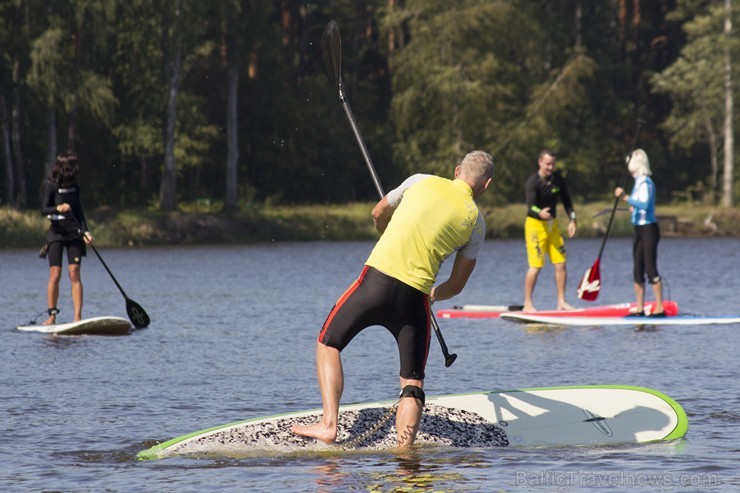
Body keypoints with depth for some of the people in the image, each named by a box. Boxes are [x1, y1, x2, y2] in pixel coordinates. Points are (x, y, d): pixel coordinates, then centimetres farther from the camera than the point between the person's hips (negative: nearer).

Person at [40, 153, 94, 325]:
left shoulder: (74, 186, 8)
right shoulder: (51, 185, -6)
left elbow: (79, 211, 13)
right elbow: (44, 210, -12)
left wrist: (85, 231, 2)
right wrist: (58, 208, -31)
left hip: (74, 234, 3)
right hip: (56, 233, -3)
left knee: (75, 274, -5)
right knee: (55, 275, -5)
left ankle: (78, 316, -8)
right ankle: (52, 315, 4)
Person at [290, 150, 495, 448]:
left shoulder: (422, 182, 8)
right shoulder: (475, 221, 7)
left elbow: (379, 215, 24)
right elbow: (456, 285, 13)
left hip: (377, 280, 0)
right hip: (415, 296, 0)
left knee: (328, 344, 17)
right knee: (413, 382, 10)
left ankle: (329, 424, 3)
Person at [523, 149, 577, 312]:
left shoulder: (558, 179, 1)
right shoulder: (533, 182, -17)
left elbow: (566, 200, 13)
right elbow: (530, 206, -28)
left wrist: (572, 220, 2)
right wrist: (540, 213, -50)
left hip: (553, 224, 6)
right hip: (535, 224, -6)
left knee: (561, 263, 1)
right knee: (536, 266, -10)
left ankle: (561, 301, 9)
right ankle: (527, 304, -2)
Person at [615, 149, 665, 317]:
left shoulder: (645, 183, -14)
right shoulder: (639, 182, 14)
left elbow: (645, 204, -29)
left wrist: (626, 197, -32)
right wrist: (633, 207, 13)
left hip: (648, 229, -10)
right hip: (639, 229, 10)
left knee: (651, 269, -10)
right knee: (638, 271, 9)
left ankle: (660, 308, -9)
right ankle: (640, 308, 13)